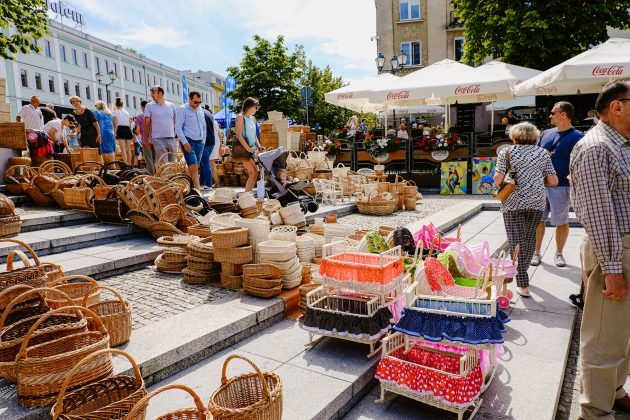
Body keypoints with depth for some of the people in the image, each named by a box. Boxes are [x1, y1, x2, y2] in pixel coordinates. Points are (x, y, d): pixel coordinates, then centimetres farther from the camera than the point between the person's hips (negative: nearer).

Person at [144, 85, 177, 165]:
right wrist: (146, 139, 1)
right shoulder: (149, 106, 2)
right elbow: (147, 124, 3)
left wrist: (175, 135, 9)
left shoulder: (171, 105, 9)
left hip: (172, 139, 3)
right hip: (158, 139, -3)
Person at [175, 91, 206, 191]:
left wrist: (203, 141, 15)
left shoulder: (200, 110, 14)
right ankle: (198, 190, -17)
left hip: (199, 142, 6)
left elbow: (204, 126, 22)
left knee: (193, 167, 9)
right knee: (194, 167, -14)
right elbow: (178, 127, -9)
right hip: (188, 142, -6)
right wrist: (185, 142, -17)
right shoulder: (183, 109, -5)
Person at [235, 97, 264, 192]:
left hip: (252, 150, 8)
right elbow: (239, 135, -13)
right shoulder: (240, 117, -6)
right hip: (243, 149, -8)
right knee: (254, 173, -15)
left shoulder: (253, 118, 17)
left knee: (252, 174, 5)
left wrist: (259, 146, 7)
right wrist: (248, 148, -18)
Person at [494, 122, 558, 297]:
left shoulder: (506, 153, -1)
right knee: (530, 238, 19)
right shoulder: (543, 153, 8)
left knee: (516, 241, -1)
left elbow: (498, 179, -10)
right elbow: (553, 181, 6)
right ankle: (522, 272, 36)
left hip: (513, 203, -3)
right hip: (537, 203, 3)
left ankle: (523, 285, -5)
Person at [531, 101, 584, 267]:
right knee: (538, 220, 8)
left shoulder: (576, 137, -6)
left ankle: (559, 253, 23)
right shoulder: (546, 134, 11)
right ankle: (536, 252, 20)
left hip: (561, 187, -4)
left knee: (561, 222, 7)